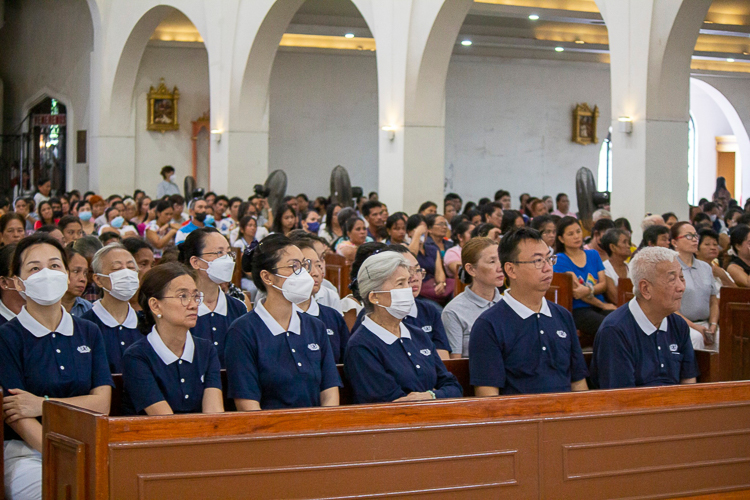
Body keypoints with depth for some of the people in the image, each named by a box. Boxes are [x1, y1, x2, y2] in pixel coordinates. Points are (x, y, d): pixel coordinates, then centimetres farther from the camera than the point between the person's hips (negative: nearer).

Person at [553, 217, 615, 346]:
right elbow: (575, 289, -4)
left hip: (599, 308, 5)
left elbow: (604, 284, 8)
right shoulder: (560, 260, 3)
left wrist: (588, 290, -14)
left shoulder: (593, 255, 19)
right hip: (577, 310, -5)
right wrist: (603, 305, -3)